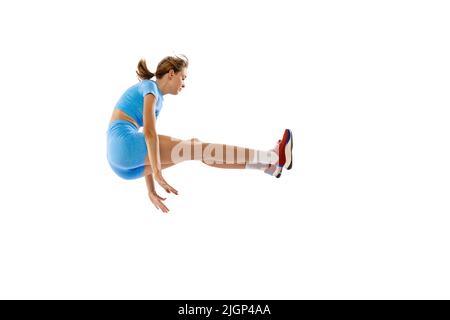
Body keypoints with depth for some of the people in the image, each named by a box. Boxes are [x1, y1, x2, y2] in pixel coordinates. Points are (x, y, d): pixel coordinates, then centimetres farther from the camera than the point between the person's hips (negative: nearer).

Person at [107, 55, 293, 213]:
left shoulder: (156, 98, 26)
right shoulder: (150, 86, -2)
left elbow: (146, 141, 26)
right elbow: (149, 132, -16)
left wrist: (151, 192, 23)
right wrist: (158, 174, -24)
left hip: (126, 165, 9)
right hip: (125, 144, -9)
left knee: (194, 148, 3)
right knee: (197, 148, -13)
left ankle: (268, 164, 1)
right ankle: (273, 158, -15)